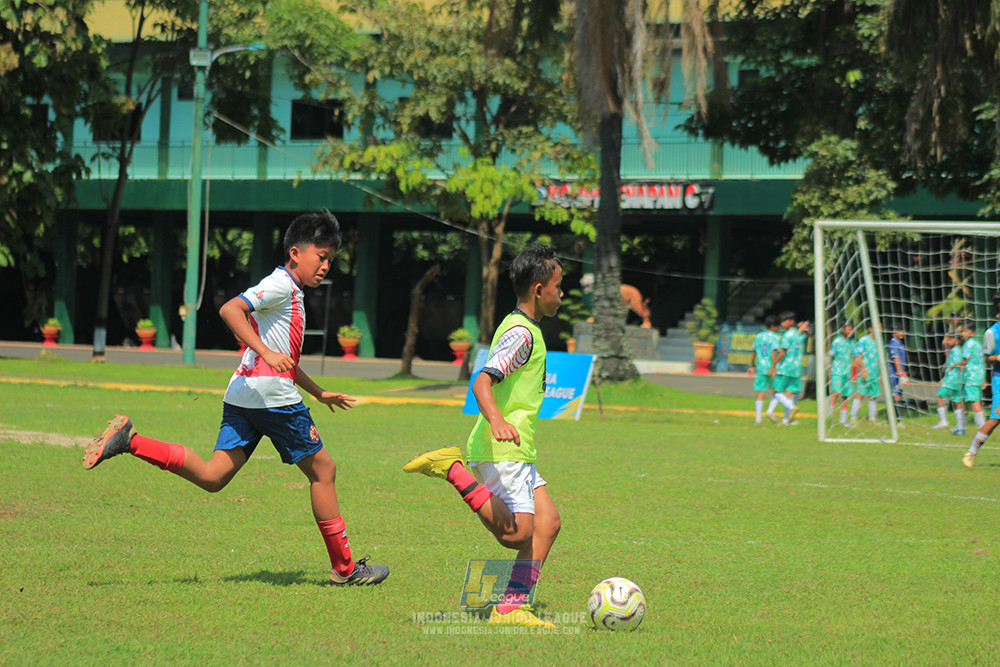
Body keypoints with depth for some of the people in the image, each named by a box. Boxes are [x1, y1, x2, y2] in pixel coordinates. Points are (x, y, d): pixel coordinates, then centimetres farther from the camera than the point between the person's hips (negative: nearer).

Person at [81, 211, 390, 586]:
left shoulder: (289, 293, 27)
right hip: (271, 395, -9)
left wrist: (320, 394, 43)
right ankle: (344, 567, 8)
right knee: (322, 470, 2)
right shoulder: (281, 285, -4)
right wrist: (266, 353, -28)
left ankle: (130, 442, -10)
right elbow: (230, 310, -19)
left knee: (212, 477, -2)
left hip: (241, 398, 9)